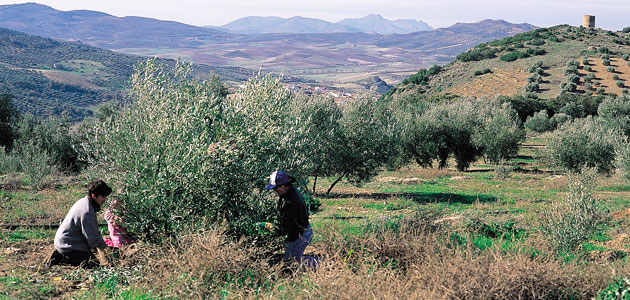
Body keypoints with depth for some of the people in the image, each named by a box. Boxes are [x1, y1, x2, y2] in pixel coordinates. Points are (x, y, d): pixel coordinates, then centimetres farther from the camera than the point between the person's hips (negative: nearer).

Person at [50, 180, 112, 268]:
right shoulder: (87, 212, -27)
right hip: (68, 245, -11)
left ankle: (60, 255, 13)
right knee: (94, 263, -13)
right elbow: (92, 237, -19)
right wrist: (104, 247, -4)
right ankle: (62, 259, -8)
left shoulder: (83, 201, 6)